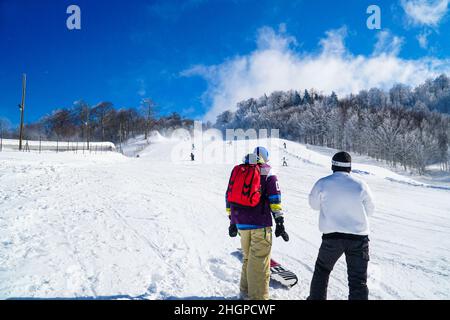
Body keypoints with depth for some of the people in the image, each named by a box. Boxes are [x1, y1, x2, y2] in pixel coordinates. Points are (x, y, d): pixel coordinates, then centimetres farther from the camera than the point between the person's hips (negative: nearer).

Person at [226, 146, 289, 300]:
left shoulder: (237, 170, 15)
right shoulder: (266, 172, 1)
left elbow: (229, 196, 17)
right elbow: (274, 198, -7)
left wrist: (233, 222, 23)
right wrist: (279, 223, -5)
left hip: (241, 223, 5)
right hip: (260, 224, -5)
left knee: (248, 258, 20)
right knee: (260, 261, 1)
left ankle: (246, 291, 31)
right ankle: (258, 296, 5)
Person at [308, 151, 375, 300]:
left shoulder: (323, 183, -7)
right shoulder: (361, 185, -6)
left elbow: (314, 204, 9)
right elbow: (370, 211, 6)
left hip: (332, 236, 0)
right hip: (359, 238, 0)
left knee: (322, 270, 24)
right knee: (358, 280, 8)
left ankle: (316, 297, 33)